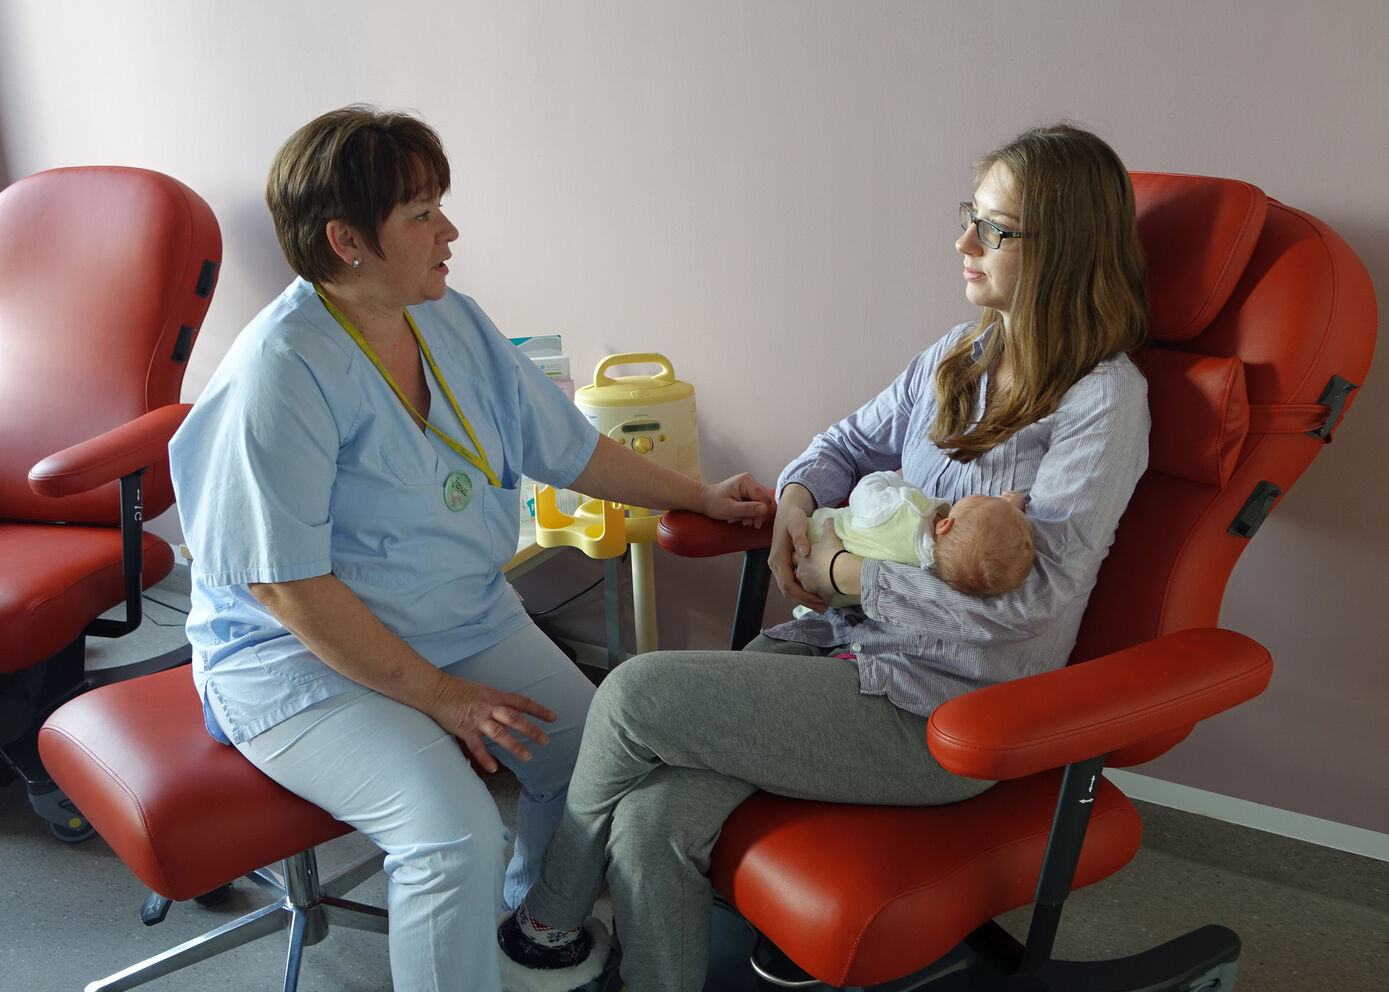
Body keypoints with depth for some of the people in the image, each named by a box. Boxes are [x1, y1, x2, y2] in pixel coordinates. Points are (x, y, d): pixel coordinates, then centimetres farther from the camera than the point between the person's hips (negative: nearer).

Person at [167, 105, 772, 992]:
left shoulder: (453, 322, 4)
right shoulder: (282, 370, -20)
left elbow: (565, 445, 14)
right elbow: (286, 587, -21)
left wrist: (700, 497, 15)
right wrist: (439, 696, -18)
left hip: (468, 620, 7)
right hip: (303, 661, -7)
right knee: (457, 835, -26)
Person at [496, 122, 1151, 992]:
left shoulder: (1104, 400, -12)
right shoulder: (960, 356, 10)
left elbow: (1024, 594, -20)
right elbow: (851, 441, 24)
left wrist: (845, 571, -13)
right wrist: (797, 500, 2)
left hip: (941, 720, -6)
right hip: (847, 643, 7)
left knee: (637, 693, -16)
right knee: (653, 818, -17)